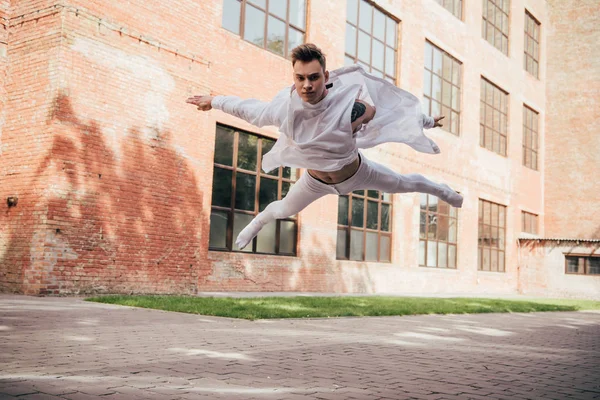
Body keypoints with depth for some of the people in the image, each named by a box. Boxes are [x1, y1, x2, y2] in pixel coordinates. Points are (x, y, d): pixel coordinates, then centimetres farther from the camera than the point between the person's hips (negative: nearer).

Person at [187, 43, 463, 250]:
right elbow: (249, 109, -14)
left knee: (403, 184, 21)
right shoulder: (284, 109, -33)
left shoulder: (347, 102, -40)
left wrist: (427, 122, -14)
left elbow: (393, 108, -24)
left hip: (356, 172, -1)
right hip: (316, 179, 1)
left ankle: (441, 191, 56)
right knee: (285, 209, 24)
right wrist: (213, 101, -2)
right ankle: (257, 223, 62)